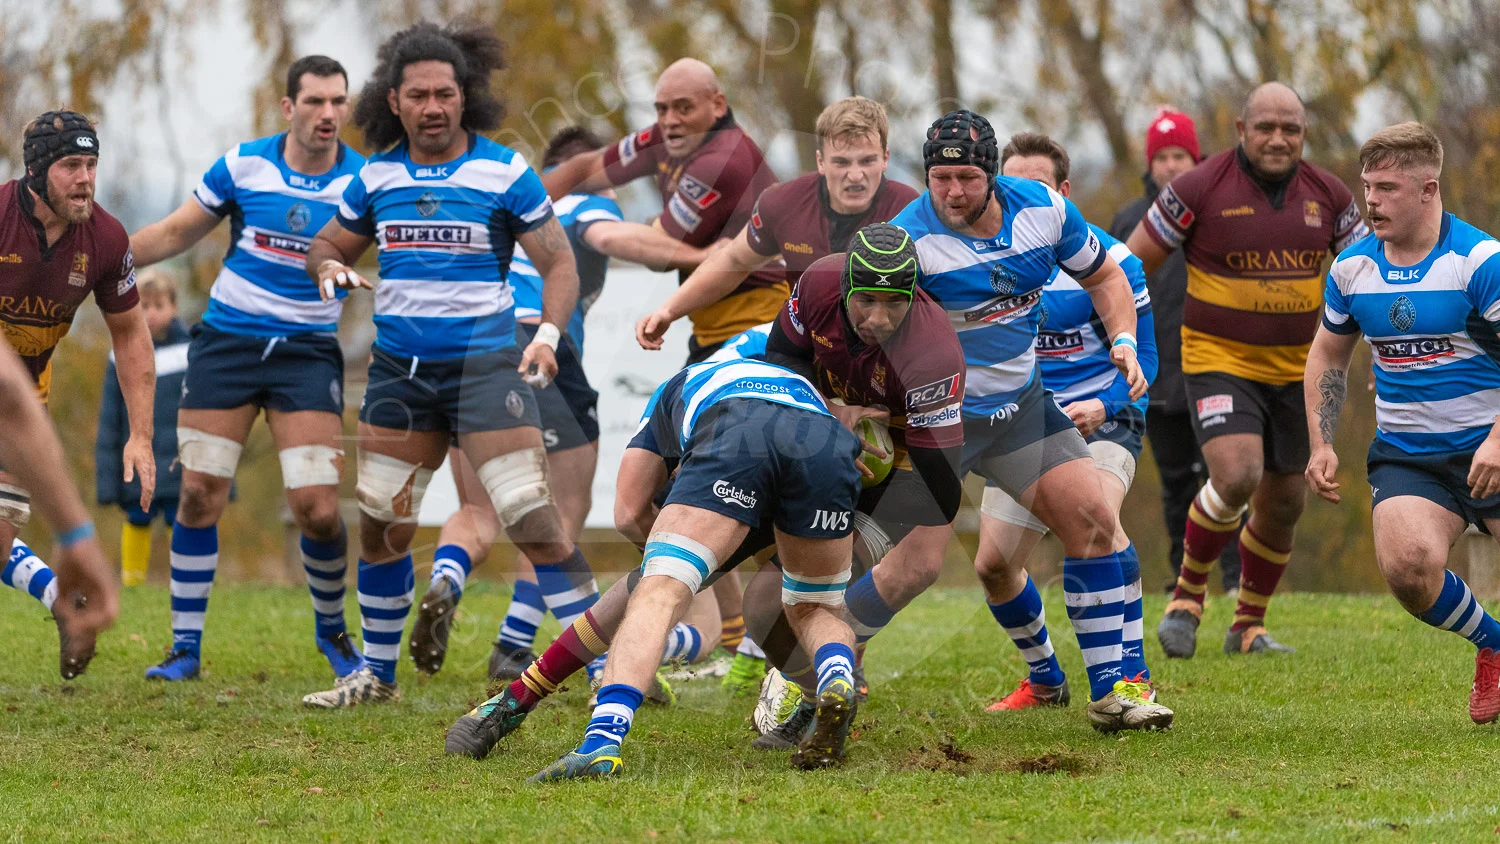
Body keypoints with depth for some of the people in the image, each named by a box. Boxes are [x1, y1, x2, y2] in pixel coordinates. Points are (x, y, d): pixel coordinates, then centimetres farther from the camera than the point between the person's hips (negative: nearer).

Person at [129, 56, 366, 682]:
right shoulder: (244, 165, -1)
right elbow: (175, 234, 10)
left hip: (308, 353, -1)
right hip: (226, 342, 1)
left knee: (317, 509, -10)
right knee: (199, 495, -3)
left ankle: (332, 630, 17)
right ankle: (185, 647, 10)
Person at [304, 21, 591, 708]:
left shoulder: (504, 172, -5)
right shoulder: (377, 175, 6)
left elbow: (560, 264, -2)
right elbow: (326, 245, 19)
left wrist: (548, 335, -18)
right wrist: (332, 269, -5)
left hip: (485, 364, -4)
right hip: (398, 368, 4)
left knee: (531, 517, -13)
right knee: (379, 523, 5)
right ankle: (376, 672, 20)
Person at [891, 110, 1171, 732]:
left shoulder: (1045, 208, -7)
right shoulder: (907, 238, -21)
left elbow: (1104, 277, 9)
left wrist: (1124, 343, -6)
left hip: (1021, 403, 5)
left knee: (1092, 520, -3)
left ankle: (1111, 690, 5)